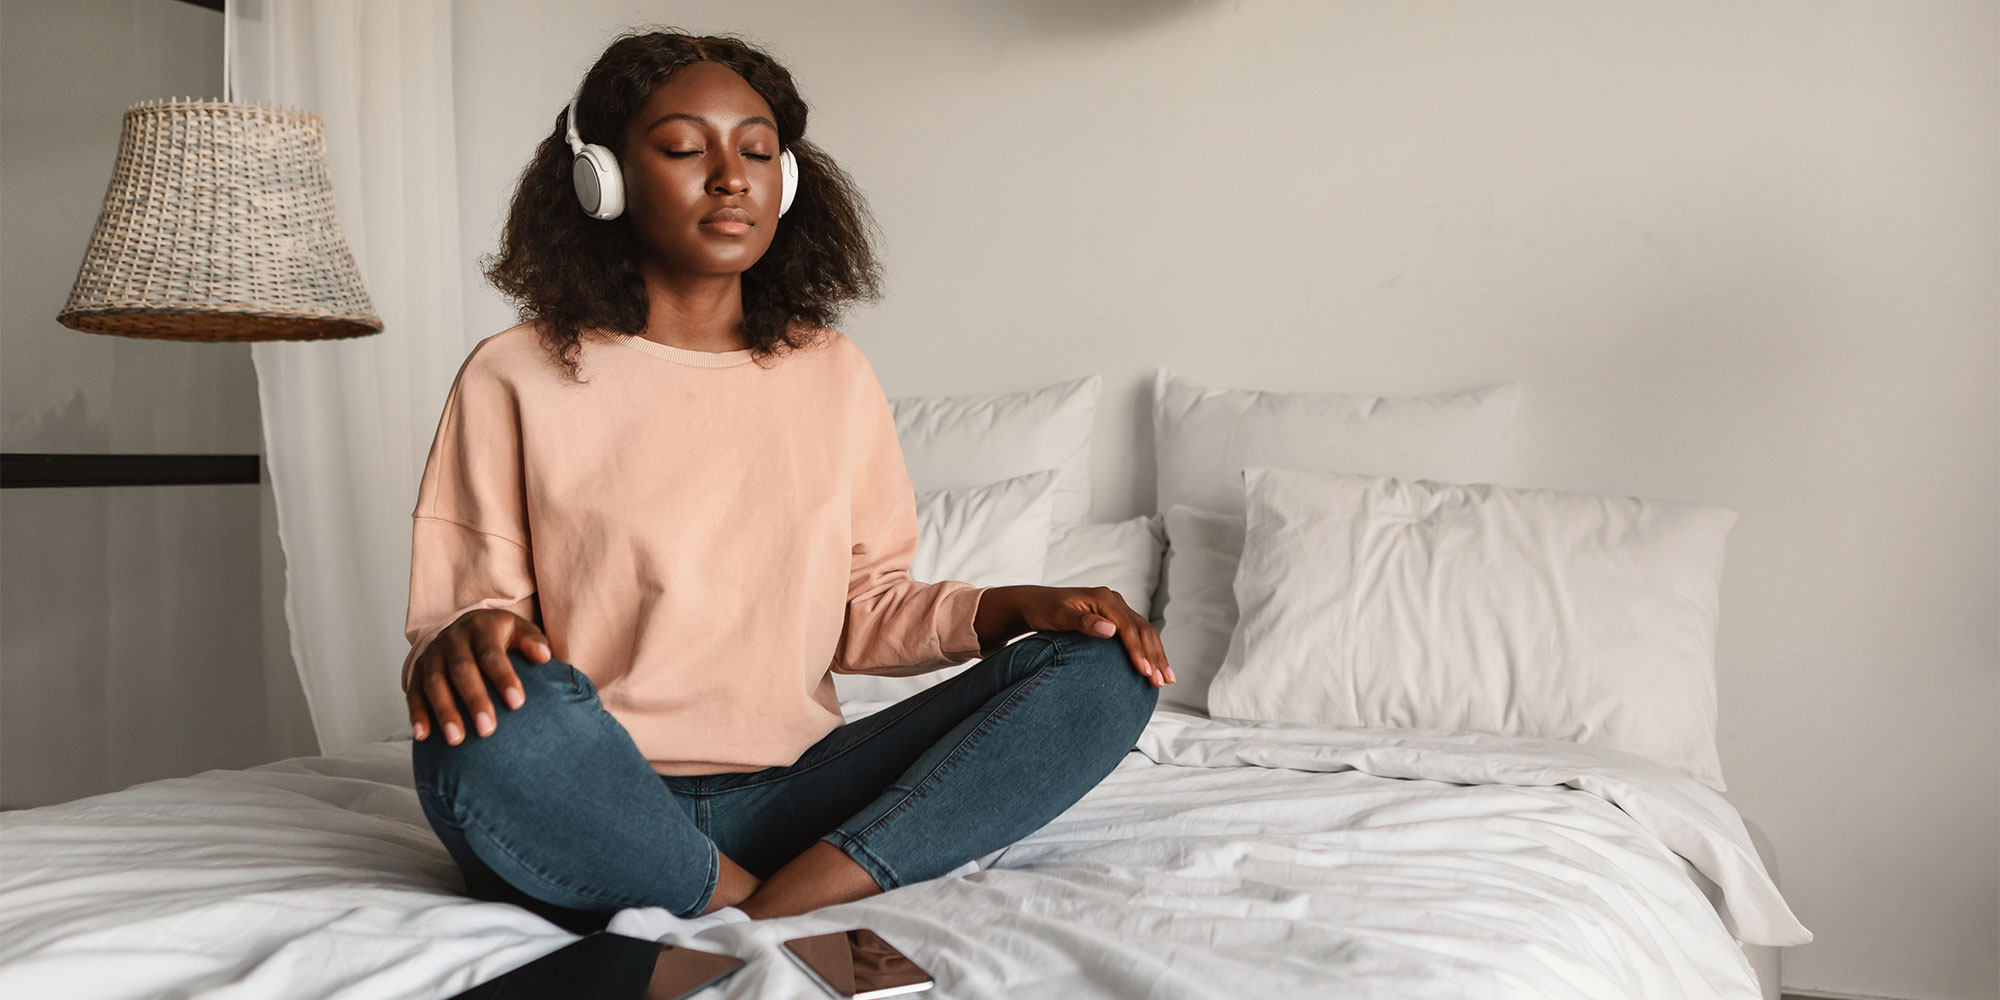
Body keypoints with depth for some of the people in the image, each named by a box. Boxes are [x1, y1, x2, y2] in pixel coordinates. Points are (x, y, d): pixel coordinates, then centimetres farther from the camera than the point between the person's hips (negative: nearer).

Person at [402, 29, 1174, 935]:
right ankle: (771, 916, -17)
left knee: (1103, 673, -13)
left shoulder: (832, 374, 13)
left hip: (787, 794, 4)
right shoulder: (514, 379, 2)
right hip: (594, 811, -3)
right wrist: (465, 642, -25)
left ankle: (791, 902, -27)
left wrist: (1006, 608, -3)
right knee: (503, 722, -39)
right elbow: (463, 612, 0)